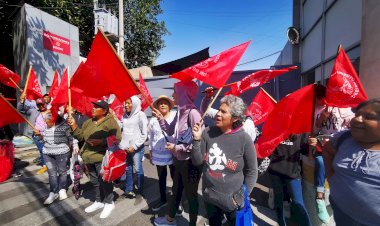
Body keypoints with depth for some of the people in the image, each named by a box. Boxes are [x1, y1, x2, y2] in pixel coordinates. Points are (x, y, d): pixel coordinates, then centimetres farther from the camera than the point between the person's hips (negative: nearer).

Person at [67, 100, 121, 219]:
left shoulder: (110, 121, -12)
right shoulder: (88, 122, 12)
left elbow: (117, 138, -19)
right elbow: (80, 136, 12)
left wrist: (100, 142, -25)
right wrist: (73, 125, -1)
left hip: (102, 157, -7)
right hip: (89, 157, 7)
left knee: (104, 181, 2)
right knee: (95, 181, 18)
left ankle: (109, 203, 22)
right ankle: (99, 201, 36)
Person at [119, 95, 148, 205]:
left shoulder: (140, 115, -6)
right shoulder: (124, 116, 10)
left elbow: (144, 134, -8)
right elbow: (122, 131, 14)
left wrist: (134, 146, -10)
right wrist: (122, 145, 2)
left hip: (136, 148, -5)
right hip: (125, 147, 5)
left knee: (138, 169, 1)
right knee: (128, 169, 14)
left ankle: (139, 193, 12)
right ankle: (129, 190, 28)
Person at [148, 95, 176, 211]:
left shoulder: (175, 117, -8)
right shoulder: (153, 120, 4)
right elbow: (151, 137, 10)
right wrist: (150, 152, 12)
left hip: (172, 153, -3)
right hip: (158, 154, 4)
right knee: (161, 178, 19)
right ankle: (163, 200, 38)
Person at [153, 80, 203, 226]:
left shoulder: (193, 113, -24)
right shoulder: (180, 112, 3)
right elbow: (171, 131, 13)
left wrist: (177, 148, -21)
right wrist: (160, 118, 1)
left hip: (190, 162, -8)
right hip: (179, 160, 8)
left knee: (191, 194, 13)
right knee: (176, 191, 26)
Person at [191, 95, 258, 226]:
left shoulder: (244, 139, -16)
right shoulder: (208, 133, -10)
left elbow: (252, 172, -7)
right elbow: (197, 162, -7)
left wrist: (241, 198, -7)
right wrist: (197, 140, -20)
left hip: (232, 201, -3)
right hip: (209, 198, 3)